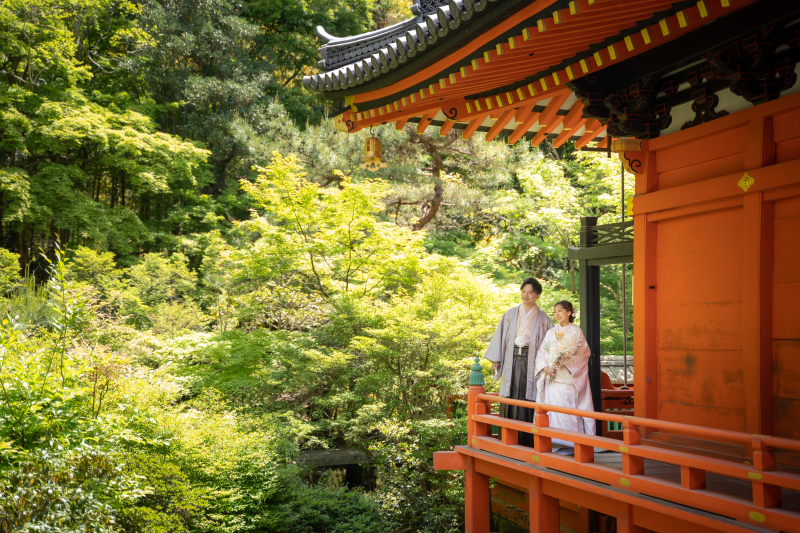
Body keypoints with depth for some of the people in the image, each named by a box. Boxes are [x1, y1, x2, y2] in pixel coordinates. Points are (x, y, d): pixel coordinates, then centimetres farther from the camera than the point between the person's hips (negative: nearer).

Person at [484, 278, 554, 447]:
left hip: (531, 363, -1)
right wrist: (495, 359, 4)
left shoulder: (543, 318, 6)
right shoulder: (510, 314, 11)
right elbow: (500, 336, 11)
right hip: (511, 362, 2)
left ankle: (527, 443, 0)